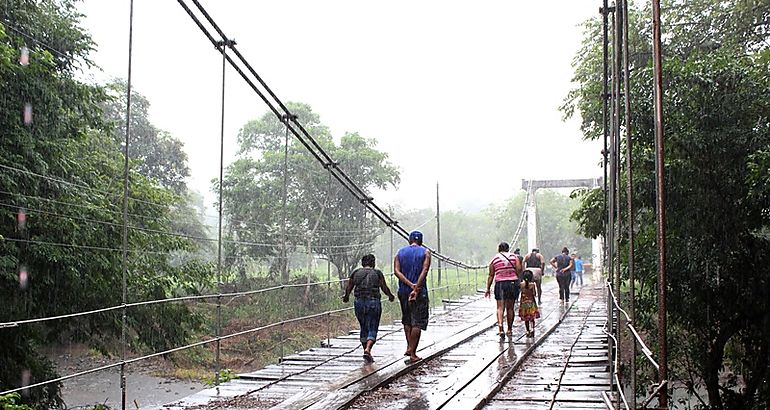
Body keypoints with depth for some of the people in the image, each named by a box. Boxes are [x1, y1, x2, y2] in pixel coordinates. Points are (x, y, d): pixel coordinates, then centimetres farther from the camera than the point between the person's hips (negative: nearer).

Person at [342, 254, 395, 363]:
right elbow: (385, 288, 1)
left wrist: (346, 297, 26)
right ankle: (367, 349, -21)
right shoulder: (377, 273, 1)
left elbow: (348, 288, 7)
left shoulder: (355, 272, 7)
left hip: (359, 303, 3)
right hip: (373, 303, -3)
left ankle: (366, 351, 19)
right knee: (372, 329, 0)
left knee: (364, 329, 17)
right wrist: (390, 296, 19)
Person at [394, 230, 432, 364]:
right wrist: (416, 288, -18)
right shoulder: (425, 253, 0)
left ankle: (409, 347, 16)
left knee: (407, 320, 20)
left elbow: (396, 271, -4)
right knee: (417, 323, 0)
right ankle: (412, 352, -4)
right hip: (420, 292, -3)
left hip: (403, 291, 3)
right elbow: (424, 271, -14)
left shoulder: (400, 252, 8)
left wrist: (410, 284, -11)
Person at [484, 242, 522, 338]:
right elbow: (519, 269, -5)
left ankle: (500, 328, -22)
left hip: (500, 284, -1)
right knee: (510, 308, 12)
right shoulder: (514, 256, 7)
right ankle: (509, 330, 18)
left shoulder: (494, 259, 5)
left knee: (500, 308, -2)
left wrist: (488, 289, 8)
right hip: (513, 283, 1)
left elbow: (491, 275, 4)